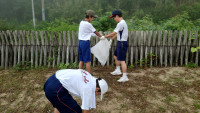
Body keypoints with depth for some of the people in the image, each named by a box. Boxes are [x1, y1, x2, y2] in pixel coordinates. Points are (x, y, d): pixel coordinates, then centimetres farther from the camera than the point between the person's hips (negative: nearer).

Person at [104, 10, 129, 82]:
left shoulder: (121, 24, -18)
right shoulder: (123, 23, 14)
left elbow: (114, 33, -16)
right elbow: (117, 33, 19)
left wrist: (105, 37, -5)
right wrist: (111, 39, 21)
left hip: (122, 43, -11)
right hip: (120, 43, 11)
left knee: (122, 60, -8)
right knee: (116, 56, 23)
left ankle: (125, 77, -3)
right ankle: (118, 70, 36)